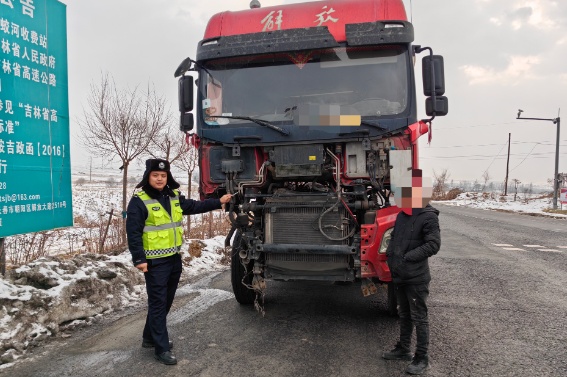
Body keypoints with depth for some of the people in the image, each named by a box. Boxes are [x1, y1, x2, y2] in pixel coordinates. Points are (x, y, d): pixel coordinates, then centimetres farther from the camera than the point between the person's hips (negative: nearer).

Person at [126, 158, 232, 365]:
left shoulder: (174, 197, 8)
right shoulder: (139, 201, -13)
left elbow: (194, 206, 18)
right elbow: (133, 232, -15)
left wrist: (219, 202, 15)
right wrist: (139, 259, -19)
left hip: (174, 258, 8)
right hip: (155, 262, -7)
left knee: (166, 301, 17)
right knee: (157, 303, 0)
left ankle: (150, 337, 35)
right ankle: (162, 348, 10)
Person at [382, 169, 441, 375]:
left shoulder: (428, 217, -13)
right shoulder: (402, 215, 10)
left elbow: (433, 245, -18)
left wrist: (408, 257, -20)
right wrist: (390, 253, 4)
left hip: (416, 277, -8)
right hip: (399, 275, 8)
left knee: (419, 318, 3)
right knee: (404, 315, 20)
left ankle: (421, 358, 16)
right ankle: (403, 349, 34)